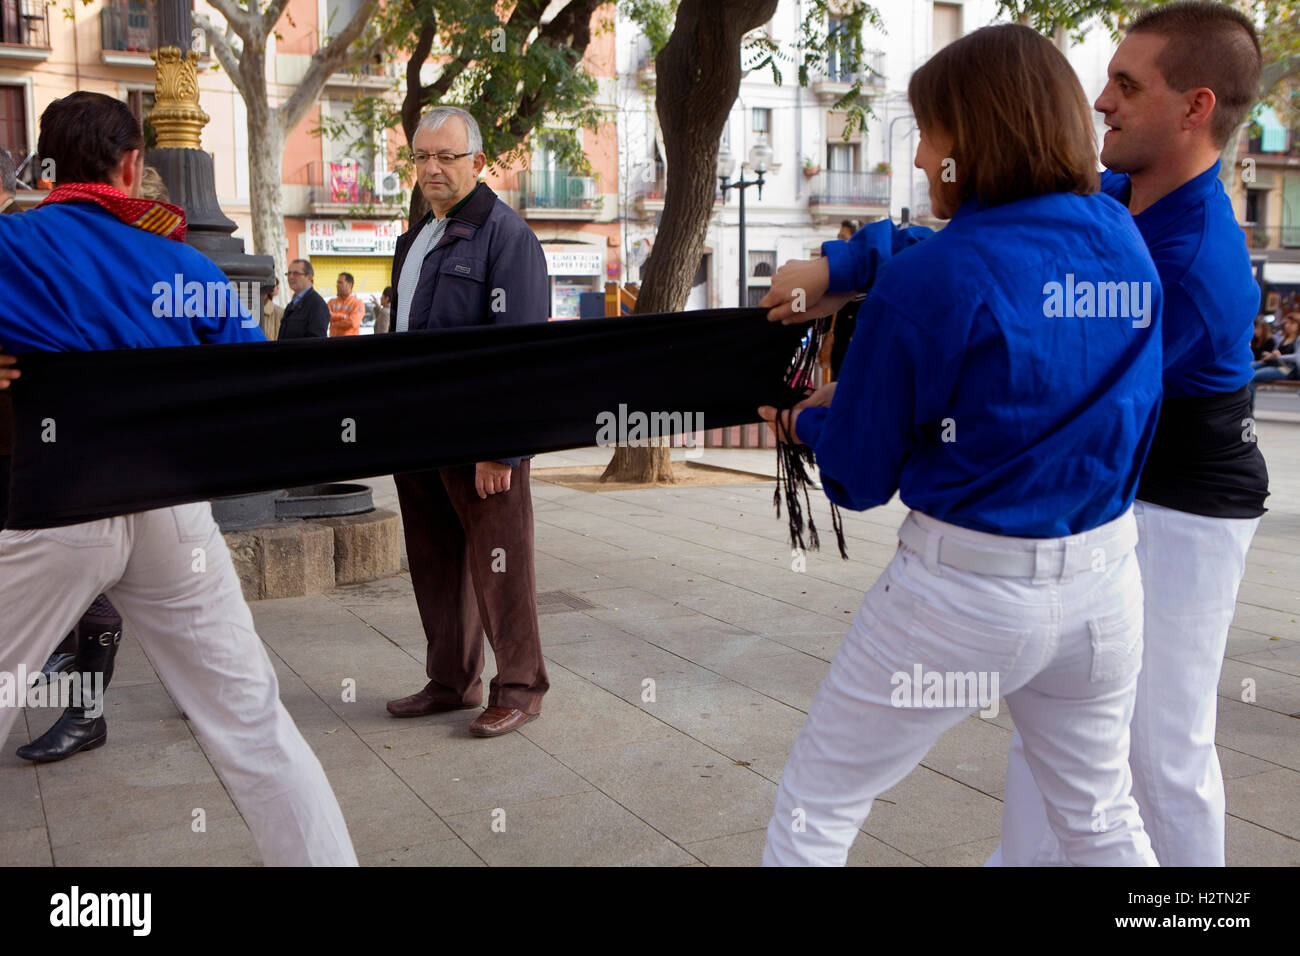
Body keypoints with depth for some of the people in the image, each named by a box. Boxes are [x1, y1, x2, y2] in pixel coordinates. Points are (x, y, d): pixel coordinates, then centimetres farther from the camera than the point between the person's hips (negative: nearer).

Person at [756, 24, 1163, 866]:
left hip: (967, 587, -6)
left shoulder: (929, 286, -18)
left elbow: (859, 474, -7)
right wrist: (841, 265, 11)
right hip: (1105, 581, 7)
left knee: (815, 808, 12)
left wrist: (806, 419, 13)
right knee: (1102, 816, 26)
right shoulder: (1121, 238, 1)